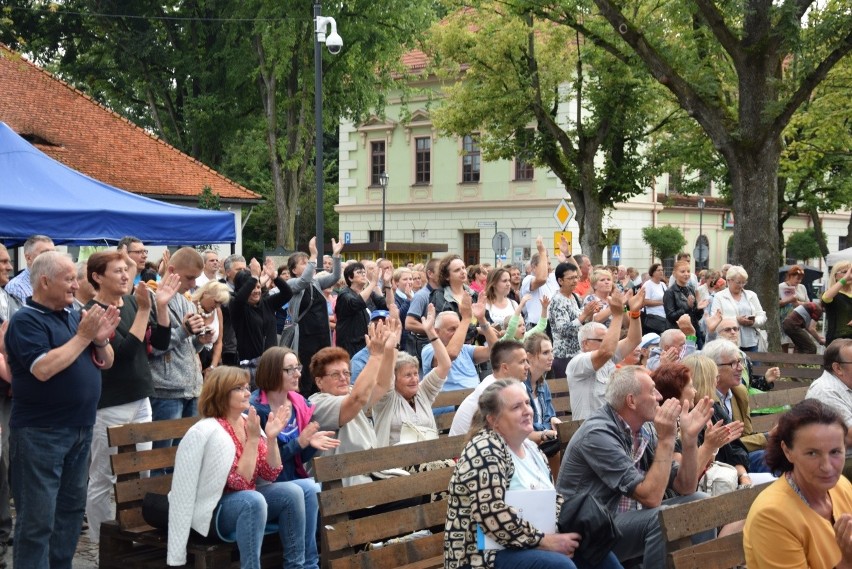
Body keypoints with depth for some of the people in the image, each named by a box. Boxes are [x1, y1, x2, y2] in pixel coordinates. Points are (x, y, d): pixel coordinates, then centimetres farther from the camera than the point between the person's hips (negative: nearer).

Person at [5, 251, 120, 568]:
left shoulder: (73, 316, 11)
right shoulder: (26, 321, -11)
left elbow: (105, 363, 14)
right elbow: (43, 369, -24)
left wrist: (101, 339, -7)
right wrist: (83, 336, -19)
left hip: (81, 429, 8)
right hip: (40, 433, -8)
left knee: (72, 508, 15)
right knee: (38, 518, -3)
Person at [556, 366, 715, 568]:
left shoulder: (645, 430, 2)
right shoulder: (598, 434, -21)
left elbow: (685, 488, 4)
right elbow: (651, 498, -25)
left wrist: (689, 436, -8)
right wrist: (666, 439, -22)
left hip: (627, 518, 8)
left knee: (699, 503, 1)